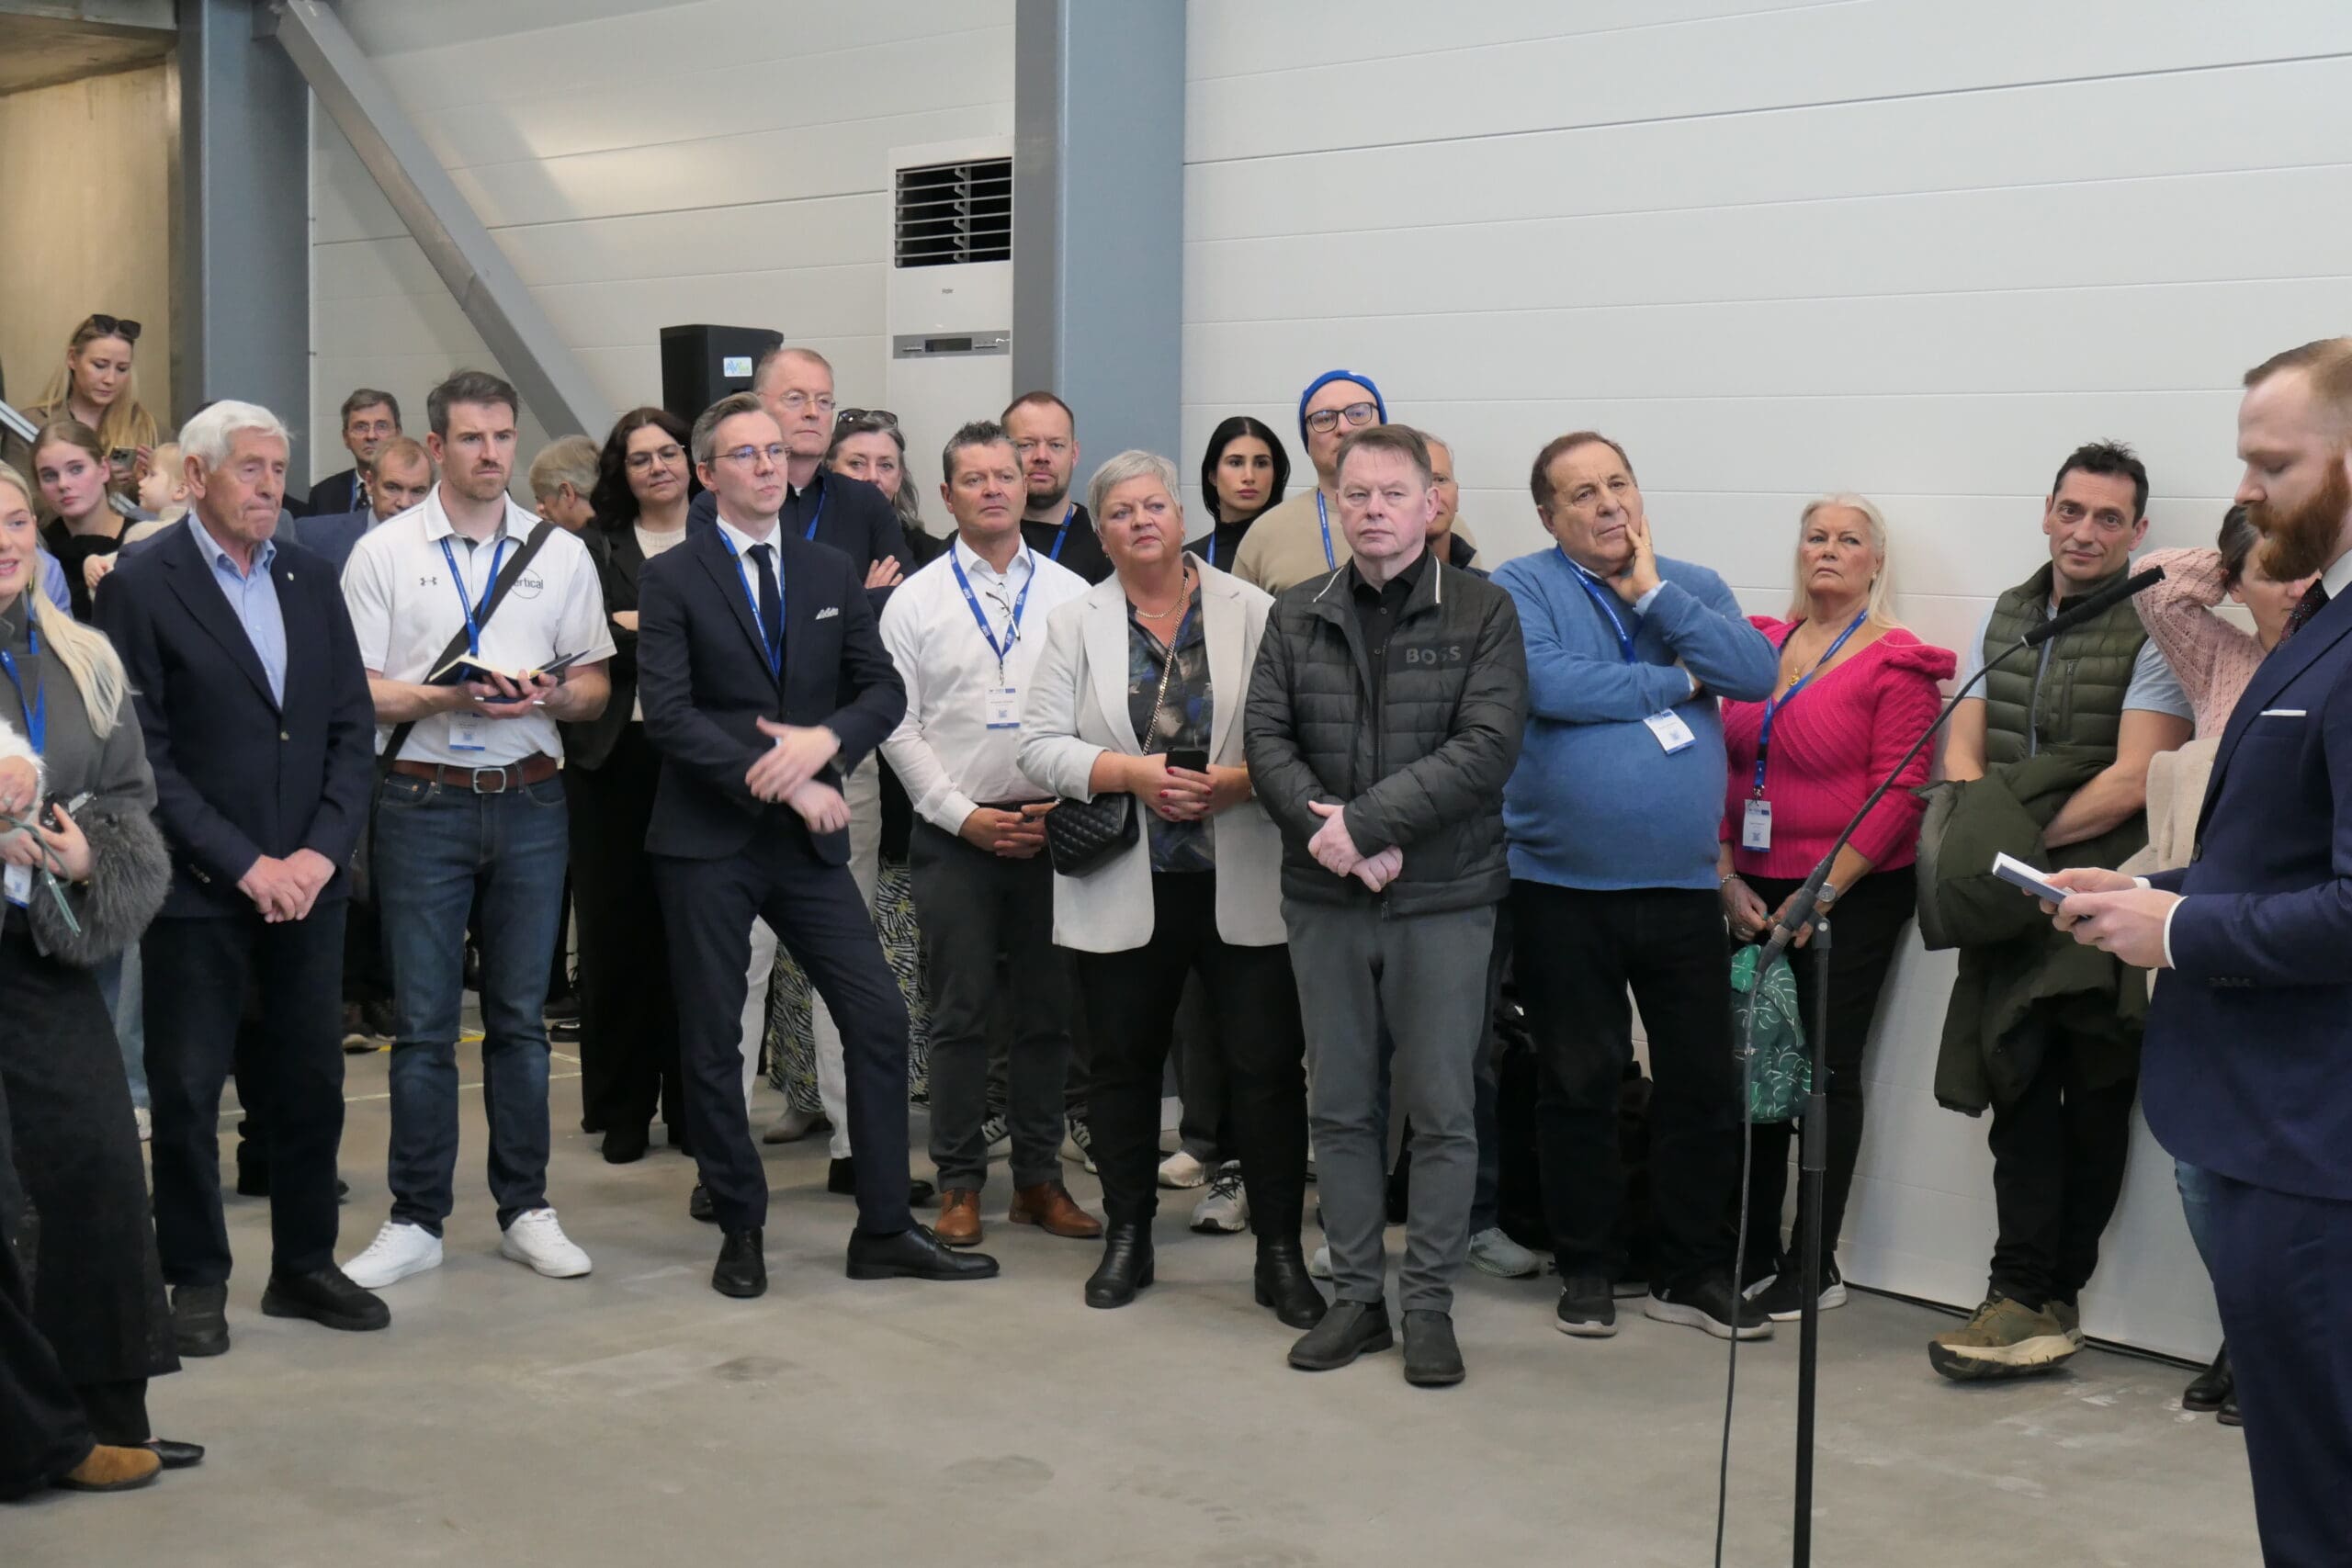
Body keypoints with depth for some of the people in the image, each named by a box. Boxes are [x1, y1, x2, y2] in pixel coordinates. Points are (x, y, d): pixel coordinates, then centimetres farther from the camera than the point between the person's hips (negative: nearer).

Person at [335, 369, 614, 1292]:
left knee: (521, 1016, 9)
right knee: (424, 1023, 1)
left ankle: (524, 1209, 18)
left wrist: (548, 696, -11)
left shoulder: (561, 554, 9)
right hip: (423, 802, -2)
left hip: (530, 801, 2)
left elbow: (596, 686, 10)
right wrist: (448, 697, -17)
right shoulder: (384, 553, 2)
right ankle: (416, 1221, 10)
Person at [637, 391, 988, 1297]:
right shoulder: (672, 580, -3)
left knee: (878, 1018, -1)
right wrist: (784, 780, -17)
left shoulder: (834, 575, 11)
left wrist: (824, 740, -14)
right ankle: (740, 1232, 19)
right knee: (712, 1043, 4)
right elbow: (667, 715, -13)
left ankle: (884, 1231, 9)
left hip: (808, 842, 4)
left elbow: (884, 689, 6)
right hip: (707, 842, -3)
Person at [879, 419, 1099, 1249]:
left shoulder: (1071, 595, 6)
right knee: (960, 1015, 2)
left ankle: (1039, 1179, 18)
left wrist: (1065, 808, -5)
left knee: (1048, 1012, 7)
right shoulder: (915, 600, 2)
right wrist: (963, 815, -7)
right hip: (955, 833, -2)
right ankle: (959, 1184, 11)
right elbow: (898, 725, 0)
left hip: (1053, 830, 2)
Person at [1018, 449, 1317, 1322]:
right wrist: (1130, 773, -15)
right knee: (1125, 1063, 13)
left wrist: (1240, 780, -18)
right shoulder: (1076, 623, 6)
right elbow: (1043, 747, 0)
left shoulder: (1252, 612, 3)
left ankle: (1280, 1252, 10)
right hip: (1125, 888, 2)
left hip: (1241, 885, -1)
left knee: (1268, 1068, -1)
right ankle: (1126, 1238, 27)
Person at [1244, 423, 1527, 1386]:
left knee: (1442, 1111, 2)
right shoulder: (1296, 617, 9)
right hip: (1323, 900, 3)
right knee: (1338, 1106, 9)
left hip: (1443, 899, -3)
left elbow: (1486, 749, -13)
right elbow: (1266, 738, 1)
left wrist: (1364, 822, -17)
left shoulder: (1481, 613, -2)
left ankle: (1428, 1305, 13)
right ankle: (1355, 1296, 20)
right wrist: (1331, 835, -14)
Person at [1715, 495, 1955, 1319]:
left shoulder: (1897, 664, -5)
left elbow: (1897, 793, -10)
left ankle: (1815, 1266, 8)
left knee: (1827, 1069, 0)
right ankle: (1755, 1253, 18)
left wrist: (1822, 892, -13)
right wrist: (1727, 877, 0)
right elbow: (1724, 767, 10)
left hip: (1853, 896, -4)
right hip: (1757, 895, 5)